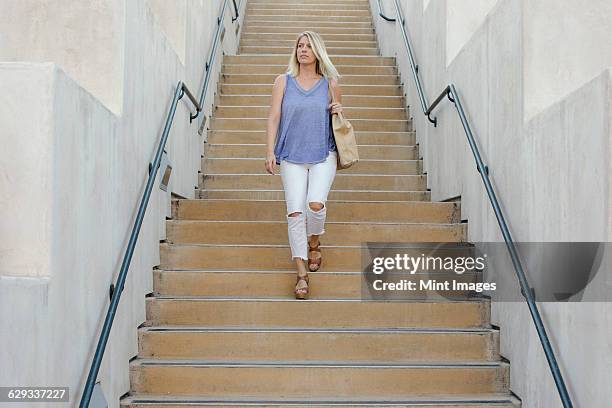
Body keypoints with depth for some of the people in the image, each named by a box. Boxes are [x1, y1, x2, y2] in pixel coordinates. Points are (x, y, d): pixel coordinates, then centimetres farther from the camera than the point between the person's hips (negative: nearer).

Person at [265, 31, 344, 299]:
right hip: (292, 156, 0)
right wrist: (270, 152, -3)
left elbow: (338, 115, 22)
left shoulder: (330, 83, 9)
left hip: (323, 155, 0)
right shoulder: (283, 81, 7)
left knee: (316, 204, -20)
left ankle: (314, 244, 15)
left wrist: (339, 112, -2)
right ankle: (301, 274, 2)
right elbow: (274, 117, 5)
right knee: (295, 212, -8)